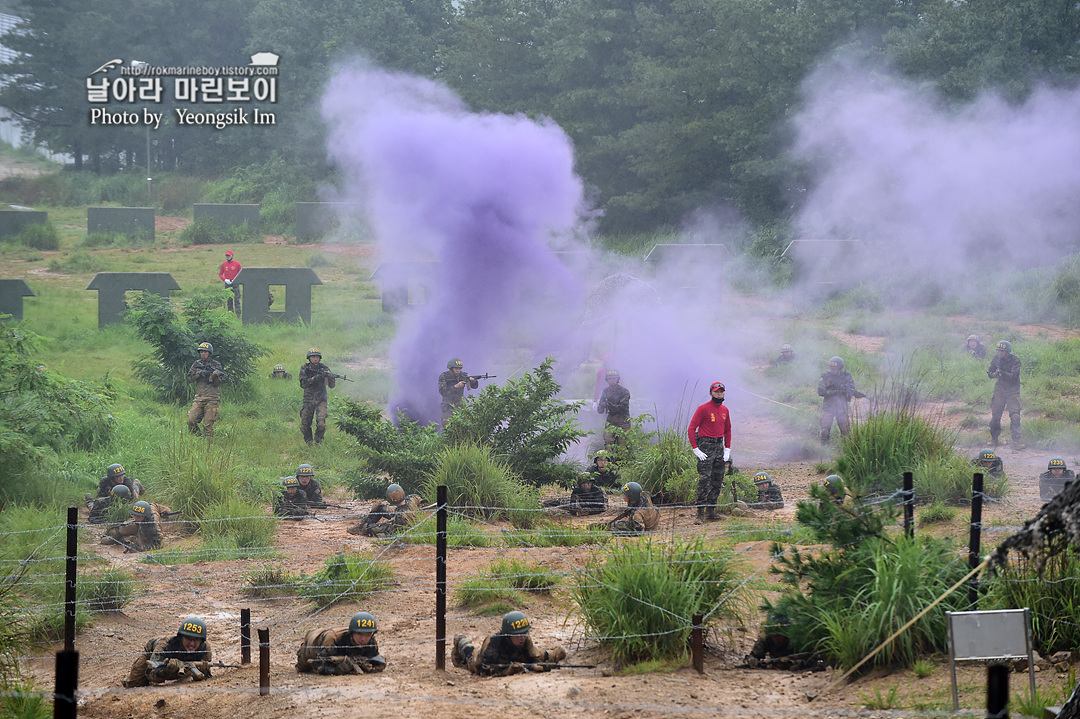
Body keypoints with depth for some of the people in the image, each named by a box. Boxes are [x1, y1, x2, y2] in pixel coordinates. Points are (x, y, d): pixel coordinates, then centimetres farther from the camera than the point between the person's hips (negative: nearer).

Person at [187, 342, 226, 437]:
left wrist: (215, 374, -22)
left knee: (208, 425, -8)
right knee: (191, 420, -7)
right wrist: (199, 373, -11)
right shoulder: (196, 364, 11)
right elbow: (189, 378, 4)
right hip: (199, 398, 4)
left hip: (212, 399, -3)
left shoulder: (216, 365, 2)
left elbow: (217, 384, -3)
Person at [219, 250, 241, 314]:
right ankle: (230, 311, 9)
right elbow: (220, 274, 12)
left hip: (235, 283, -3)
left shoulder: (237, 264, 0)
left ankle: (238, 313, -7)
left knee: (236, 299, -7)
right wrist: (225, 279, -6)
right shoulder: (223, 264, 6)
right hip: (227, 284, 3)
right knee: (229, 299, 4)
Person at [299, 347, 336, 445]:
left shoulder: (324, 368, -5)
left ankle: (318, 443, -1)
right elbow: (303, 384, -17)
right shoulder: (305, 369, -4)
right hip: (308, 400, 1)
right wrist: (314, 378, -31)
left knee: (321, 424, -20)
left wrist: (331, 377, -30)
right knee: (304, 426, 1)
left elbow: (332, 385, -8)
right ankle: (309, 443, 24)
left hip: (321, 400, -1)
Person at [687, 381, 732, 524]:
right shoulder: (703, 409, -8)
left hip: (720, 446, 7)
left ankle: (711, 509, 17)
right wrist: (696, 449, -15)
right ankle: (700, 513, -12)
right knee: (704, 480, -12)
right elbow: (691, 429, -10)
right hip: (706, 446, -7)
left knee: (718, 480, 8)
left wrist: (727, 449, 13)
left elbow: (727, 430, 23)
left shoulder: (724, 410, 13)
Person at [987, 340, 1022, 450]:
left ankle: (1016, 442, -14)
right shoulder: (996, 358, 1)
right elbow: (989, 373, 6)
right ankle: (994, 439, 25)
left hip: (1012, 390, -4)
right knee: (995, 416, 7)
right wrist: (994, 374, -17)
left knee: (1015, 416, -14)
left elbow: (1014, 377, -20)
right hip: (1000, 389, 4)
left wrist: (1002, 373, -32)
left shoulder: (1015, 360, -13)